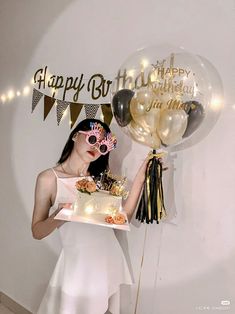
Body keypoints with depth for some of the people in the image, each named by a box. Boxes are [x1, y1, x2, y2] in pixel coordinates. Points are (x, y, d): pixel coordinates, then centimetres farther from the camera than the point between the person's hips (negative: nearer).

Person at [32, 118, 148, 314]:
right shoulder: (49, 178, -8)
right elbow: (37, 232, -5)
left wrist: (140, 178, -7)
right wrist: (58, 216, -24)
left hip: (110, 260, 4)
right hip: (77, 263, -4)